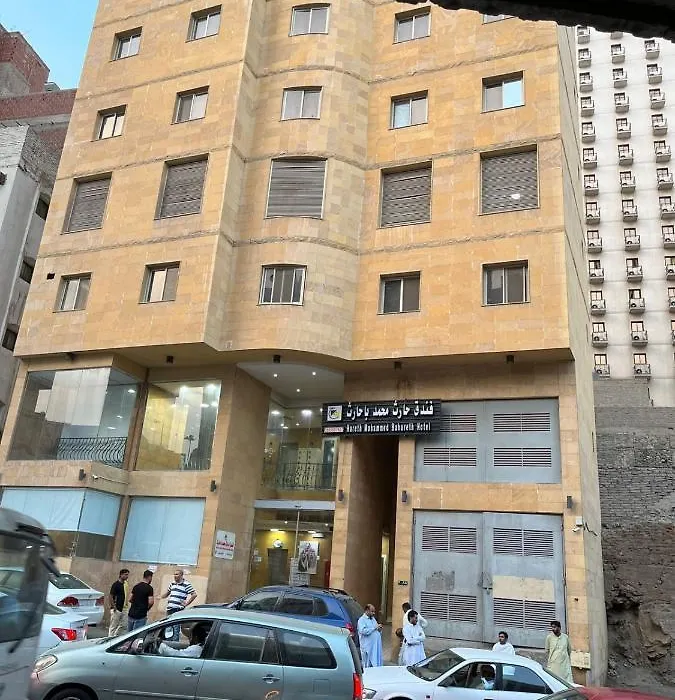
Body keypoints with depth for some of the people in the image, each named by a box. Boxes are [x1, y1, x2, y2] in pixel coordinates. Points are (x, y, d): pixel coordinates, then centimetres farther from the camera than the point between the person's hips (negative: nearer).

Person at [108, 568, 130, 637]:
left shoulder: (125, 584, 9)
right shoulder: (116, 584, -13)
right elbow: (111, 596, -14)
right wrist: (114, 607, -19)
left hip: (123, 609, 8)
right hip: (116, 610, -8)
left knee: (123, 625, 11)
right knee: (113, 626, 1)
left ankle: (115, 636, 25)